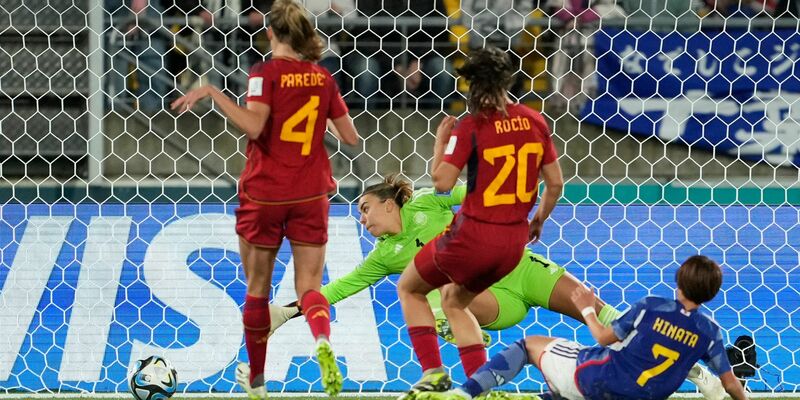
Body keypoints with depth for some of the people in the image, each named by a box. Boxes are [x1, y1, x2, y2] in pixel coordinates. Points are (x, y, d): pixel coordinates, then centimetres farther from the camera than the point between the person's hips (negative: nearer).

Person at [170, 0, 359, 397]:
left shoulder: (266, 73, -9)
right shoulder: (322, 77, 3)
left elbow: (253, 126, -25)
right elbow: (351, 136, 8)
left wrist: (211, 92, -20)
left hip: (264, 195, -2)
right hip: (310, 196, 2)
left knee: (258, 288, 14)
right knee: (309, 287, 2)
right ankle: (323, 340, -32)